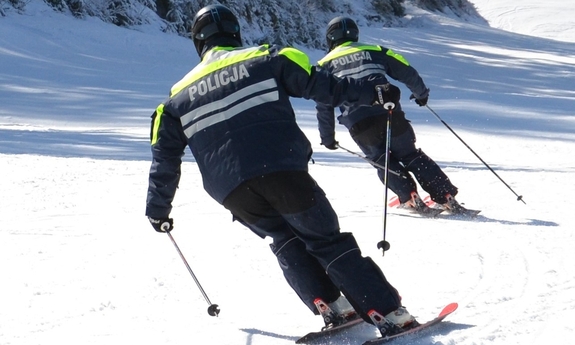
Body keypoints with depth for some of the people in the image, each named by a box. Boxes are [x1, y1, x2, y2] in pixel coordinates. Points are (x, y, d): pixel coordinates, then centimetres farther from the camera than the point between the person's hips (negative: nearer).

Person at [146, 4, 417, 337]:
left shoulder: (180, 94, 20)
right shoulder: (265, 59, 11)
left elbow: (165, 156, 19)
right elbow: (317, 82, 2)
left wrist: (158, 209, 29)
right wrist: (370, 90, 8)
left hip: (232, 191, 2)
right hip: (282, 170, -2)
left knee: (286, 242, 25)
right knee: (327, 240, 8)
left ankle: (331, 307, 11)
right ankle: (389, 312, 4)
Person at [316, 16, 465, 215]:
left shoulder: (325, 65, 12)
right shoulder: (375, 51, 13)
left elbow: (323, 105, 11)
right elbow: (407, 72, 11)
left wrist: (327, 138, 19)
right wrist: (421, 93, 29)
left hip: (359, 126, -1)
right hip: (390, 116, 1)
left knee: (383, 162, 19)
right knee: (412, 156, 17)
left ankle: (410, 198, 3)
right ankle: (447, 198, 14)